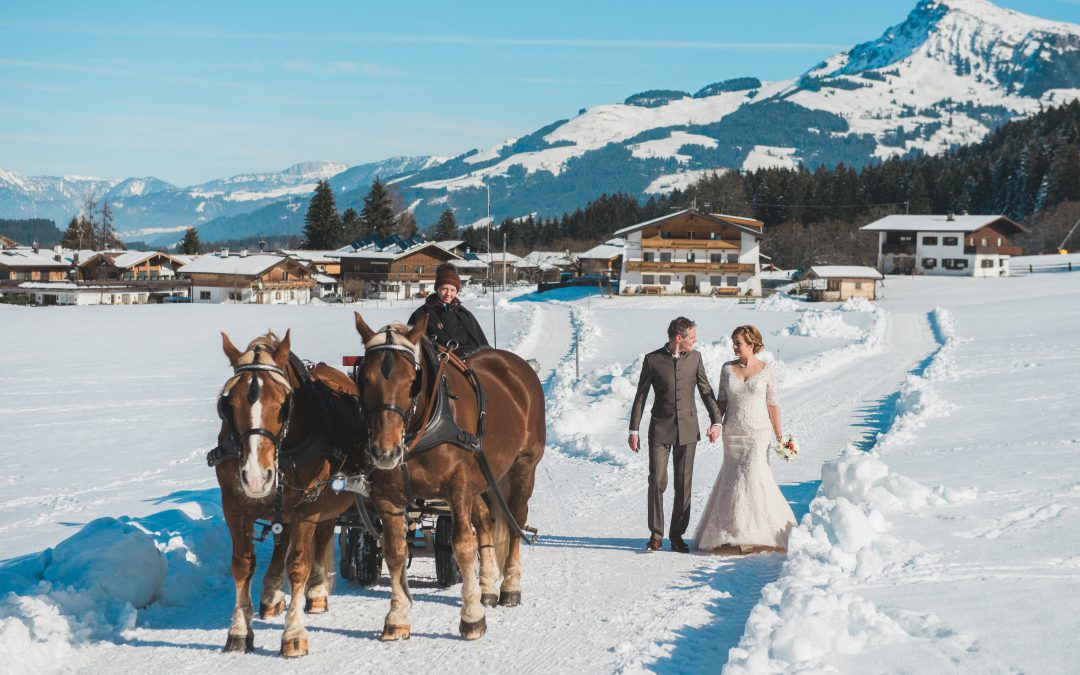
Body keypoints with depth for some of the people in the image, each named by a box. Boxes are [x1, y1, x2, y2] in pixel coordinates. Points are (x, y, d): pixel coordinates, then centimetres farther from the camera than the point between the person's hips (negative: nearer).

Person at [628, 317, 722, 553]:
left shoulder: (695, 358, 4)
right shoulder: (652, 360, -3)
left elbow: (706, 391, 10)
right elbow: (640, 396, 0)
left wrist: (716, 421, 0)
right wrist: (633, 431, -3)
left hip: (687, 429, 2)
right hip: (660, 429, -2)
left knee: (684, 483, 4)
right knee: (657, 481, -6)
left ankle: (677, 535, 12)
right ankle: (656, 534, 5)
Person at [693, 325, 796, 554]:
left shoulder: (766, 370, -2)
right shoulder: (727, 369, 5)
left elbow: (773, 404, 1)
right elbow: (721, 401, 8)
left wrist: (779, 436, 0)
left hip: (758, 433, -3)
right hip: (732, 433, 3)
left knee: (755, 475, -13)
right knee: (733, 479, 5)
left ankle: (761, 532, -4)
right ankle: (734, 531, 15)